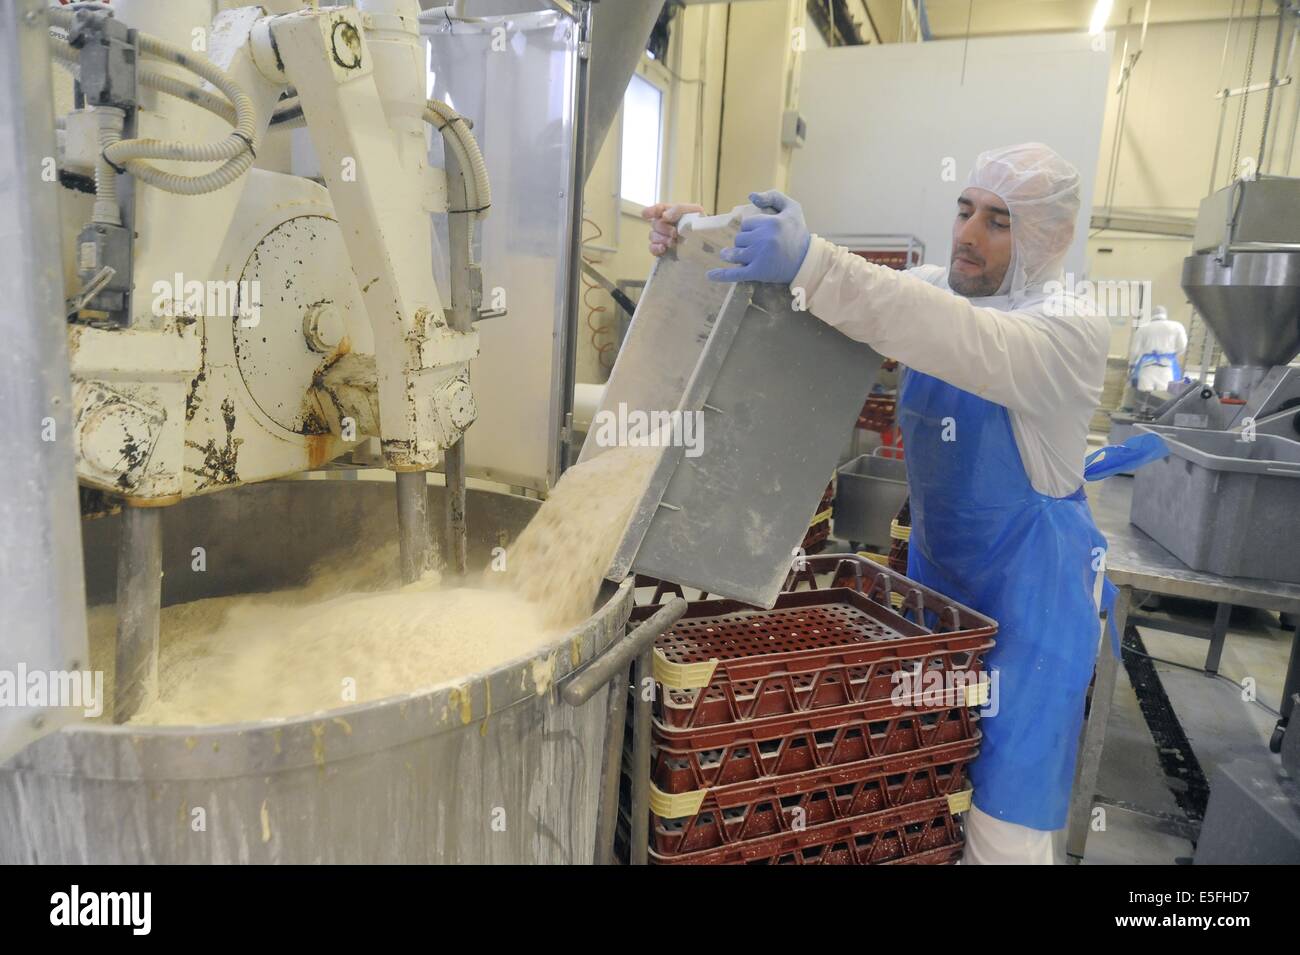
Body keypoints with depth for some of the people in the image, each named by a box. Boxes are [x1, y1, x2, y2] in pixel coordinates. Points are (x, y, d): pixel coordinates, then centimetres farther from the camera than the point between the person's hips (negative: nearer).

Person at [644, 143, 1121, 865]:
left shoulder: (1074, 331, -18)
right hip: (935, 562, 6)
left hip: (1034, 585, -5)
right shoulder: (934, 290, 1)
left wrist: (810, 265, -50)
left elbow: (970, 345, -38)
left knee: (1004, 820, 0)